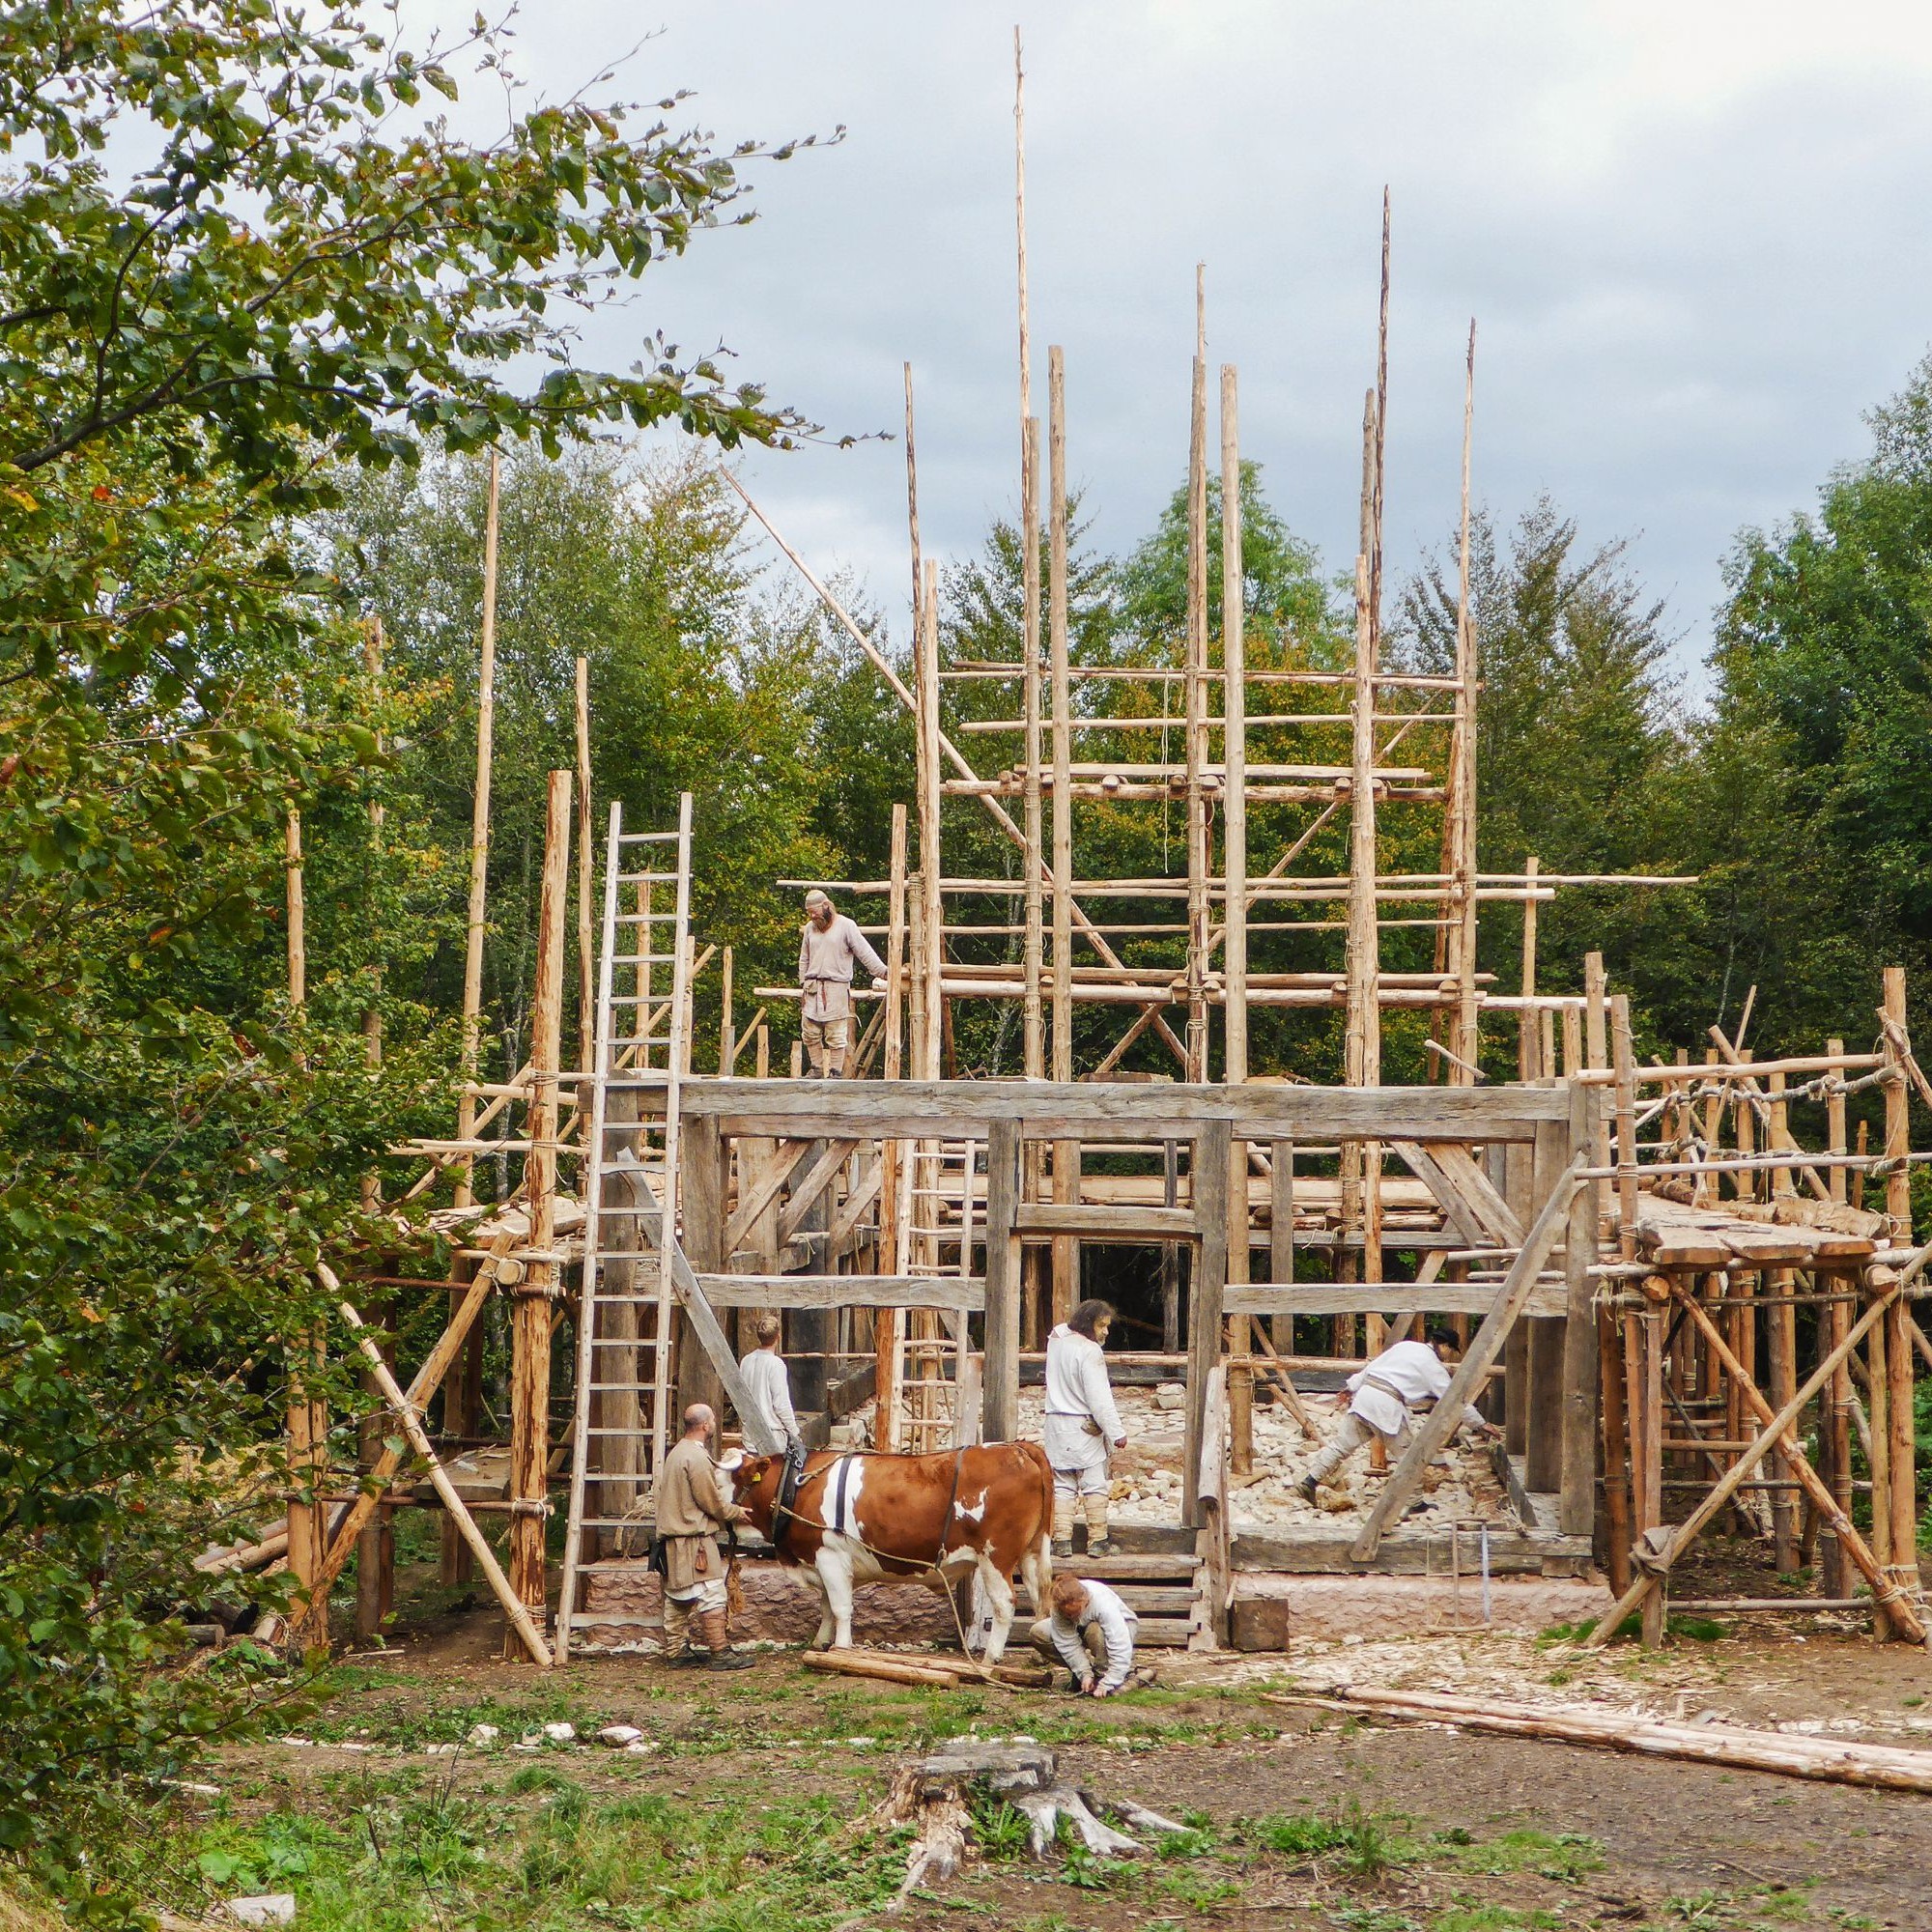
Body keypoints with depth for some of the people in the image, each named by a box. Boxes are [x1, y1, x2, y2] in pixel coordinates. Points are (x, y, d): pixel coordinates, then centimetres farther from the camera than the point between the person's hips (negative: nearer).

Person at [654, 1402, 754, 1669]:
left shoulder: (676, 1453, 15)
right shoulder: (697, 1458, -17)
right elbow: (711, 1501, -16)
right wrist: (736, 1513, 1)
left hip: (673, 1536, 10)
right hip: (695, 1537, -10)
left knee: (677, 1596, 14)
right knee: (711, 1594, -9)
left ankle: (676, 1649, 19)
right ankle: (721, 1653, -11)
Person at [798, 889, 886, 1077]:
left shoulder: (846, 925, -4)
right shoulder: (810, 927, 13)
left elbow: (865, 953, -4)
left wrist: (883, 972, -9)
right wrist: (802, 983, 17)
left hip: (837, 987, -5)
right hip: (813, 988, 5)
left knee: (836, 1036, -3)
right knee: (811, 1034, 4)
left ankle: (836, 1072, 2)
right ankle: (817, 1069, 15)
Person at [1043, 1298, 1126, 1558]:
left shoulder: (1056, 1339, 5)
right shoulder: (1090, 1352, -18)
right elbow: (1100, 1398, -19)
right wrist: (1116, 1432, -15)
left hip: (1056, 1422, 6)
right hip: (1084, 1426, -6)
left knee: (1062, 1485, 8)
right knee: (1095, 1484, 2)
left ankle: (1062, 1540, 5)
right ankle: (1098, 1541, 3)